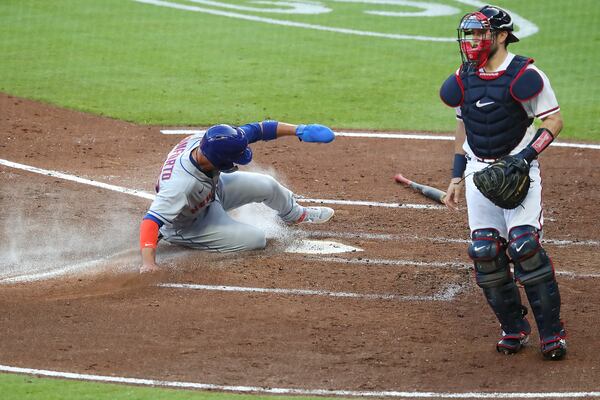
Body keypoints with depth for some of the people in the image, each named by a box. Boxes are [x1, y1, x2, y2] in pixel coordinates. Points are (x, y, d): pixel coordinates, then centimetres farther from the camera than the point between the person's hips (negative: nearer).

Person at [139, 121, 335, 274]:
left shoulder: (206, 140, -29)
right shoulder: (180, 184, -48)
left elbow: (256, 130, -18)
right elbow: (152, 220, -53)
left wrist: (299, 130, -22)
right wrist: (148, 262, -66)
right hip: (189, 225, -6)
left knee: (267, 185, 8)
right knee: (256, 239, -11)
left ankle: (297, 214, 45)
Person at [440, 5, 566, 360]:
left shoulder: (525, 74, -10)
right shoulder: (464, 78, 8)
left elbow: (554, 121, -8)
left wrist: (525, 157, -20)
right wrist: (457, 177, 16)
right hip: (479, 172, 6)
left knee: (524, 244, -18)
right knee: (484, 250, -3)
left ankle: (552, 330, -8)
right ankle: (514, 328, 12)